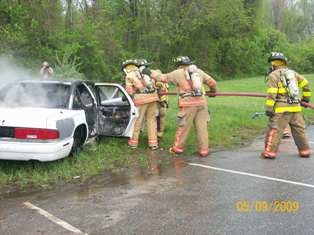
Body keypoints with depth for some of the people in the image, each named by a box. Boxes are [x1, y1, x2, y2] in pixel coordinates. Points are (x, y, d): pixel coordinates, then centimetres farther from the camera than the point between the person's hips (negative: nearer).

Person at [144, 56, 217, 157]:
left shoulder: (178, 72, 5)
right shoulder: (199, 71, 16)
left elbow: (163, 77, 11)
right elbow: (212, 82, 17)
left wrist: (151, 74, 25)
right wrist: (213, 91, 36)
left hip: (188, 103, -3)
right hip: (201, 102, 4)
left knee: (183, 126, 7)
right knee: (202, 126, 6)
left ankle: (178, 147, 18)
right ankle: (203, 150, 7)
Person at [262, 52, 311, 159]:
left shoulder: (273, 75, -2)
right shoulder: (293, 73, 17)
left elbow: (271, 94, -11)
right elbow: (306, 84, 22)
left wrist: (269, 108, -11)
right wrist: (306, 98, 31)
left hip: (282, 109, -6)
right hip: (296, 107, 6)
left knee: (274, 130, -3)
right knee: (299, 130, 14)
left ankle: (270, 152, -6)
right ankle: (305, 150, 23)